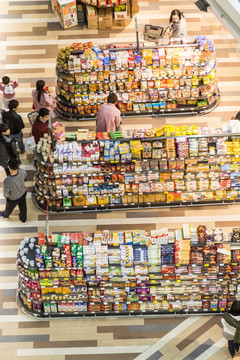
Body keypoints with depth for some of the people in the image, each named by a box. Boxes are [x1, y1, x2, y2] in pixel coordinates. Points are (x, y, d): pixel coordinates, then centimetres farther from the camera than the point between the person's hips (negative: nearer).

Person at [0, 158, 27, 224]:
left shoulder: (7, 182, -46)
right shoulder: (23, 172, -33)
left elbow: (5, 193, -24)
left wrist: (6, 197, 0)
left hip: (13, 198, -3)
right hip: (23, 193, 3)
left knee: (9, 207, 32)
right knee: (23, 206, 32)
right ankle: (23, 219, 61)